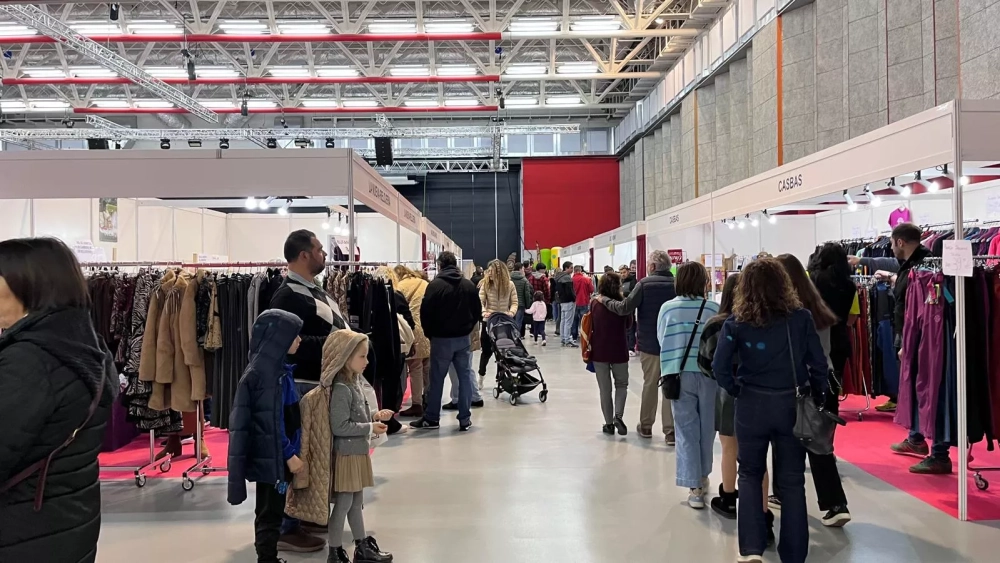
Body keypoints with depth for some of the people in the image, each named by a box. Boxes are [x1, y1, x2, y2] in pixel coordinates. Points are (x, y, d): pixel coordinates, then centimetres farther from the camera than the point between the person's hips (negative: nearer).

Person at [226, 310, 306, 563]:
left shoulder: (279, 367, 8)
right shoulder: (262, 371, -20)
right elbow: (270, 420, -20)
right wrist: (289, 454, -17)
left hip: (280, 454, 9)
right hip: (272, 456, -9)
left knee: (274, 511, 18)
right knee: (270, 513, 3)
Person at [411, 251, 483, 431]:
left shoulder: (435, 285, -11)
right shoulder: (469, 285, 2)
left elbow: (425, 313, -11)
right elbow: (478, 311, 6)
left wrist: (430, 334, 3)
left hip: (441, 339, -3)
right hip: (464, 338, 3)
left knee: (436, 379, 6)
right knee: (465, 377, 7)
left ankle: (431, 418, 14)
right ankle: (465, 419, 8)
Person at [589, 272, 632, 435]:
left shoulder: (595, 304, -6)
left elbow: (591, 325, 6)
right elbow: (628, 324, 2)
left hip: (599, 351, 1)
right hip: (619, 351, -1)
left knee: (604, 389, 11)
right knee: (621, 384, 17)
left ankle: (609, 423, 15)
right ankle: (618, 416, -2)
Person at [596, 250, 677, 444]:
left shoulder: (645, 283, -9)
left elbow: (625, 308, -13)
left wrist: (604, 300, 1)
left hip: (650, 343, -1)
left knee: (649, 384, 13)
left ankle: (646, 426, 24)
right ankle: (671, 431, 3)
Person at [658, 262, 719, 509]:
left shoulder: (667, 308, -3)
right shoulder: (714, 309, -8)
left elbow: (661, 339, 7)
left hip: (679, 374, 0)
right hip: (708, 374, 0)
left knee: (686, 429, 6)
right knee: (706, 428, 17)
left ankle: (694, 487, 3)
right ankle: (702, 477, 34)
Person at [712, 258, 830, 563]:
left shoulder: (736, 322, -7)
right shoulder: (801, 316, -5)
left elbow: (720, 367, -11)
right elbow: (819, 363, -3)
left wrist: (737, 391, 4)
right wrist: (815, 397, 10)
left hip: (752, 405, -1)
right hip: (792, 404, 1)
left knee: (750, 474, 17)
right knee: (792, 479, 13)